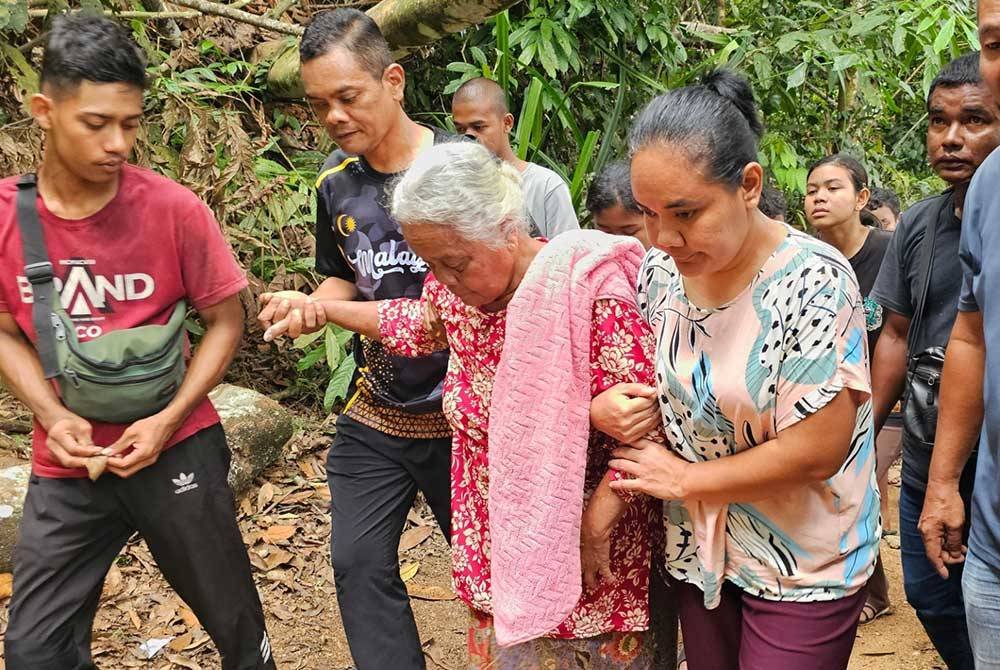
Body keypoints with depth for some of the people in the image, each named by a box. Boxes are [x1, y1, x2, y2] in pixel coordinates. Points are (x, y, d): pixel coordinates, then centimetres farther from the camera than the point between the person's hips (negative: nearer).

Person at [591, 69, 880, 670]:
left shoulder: (814, 281, -22)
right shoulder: (661, 271, -4)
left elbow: (815, 454, -23)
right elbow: (643, 390, 9)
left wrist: (682, 479, -14)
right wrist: (602, 410, -14)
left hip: (801, 568, -5)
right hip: (699, 547, 6)